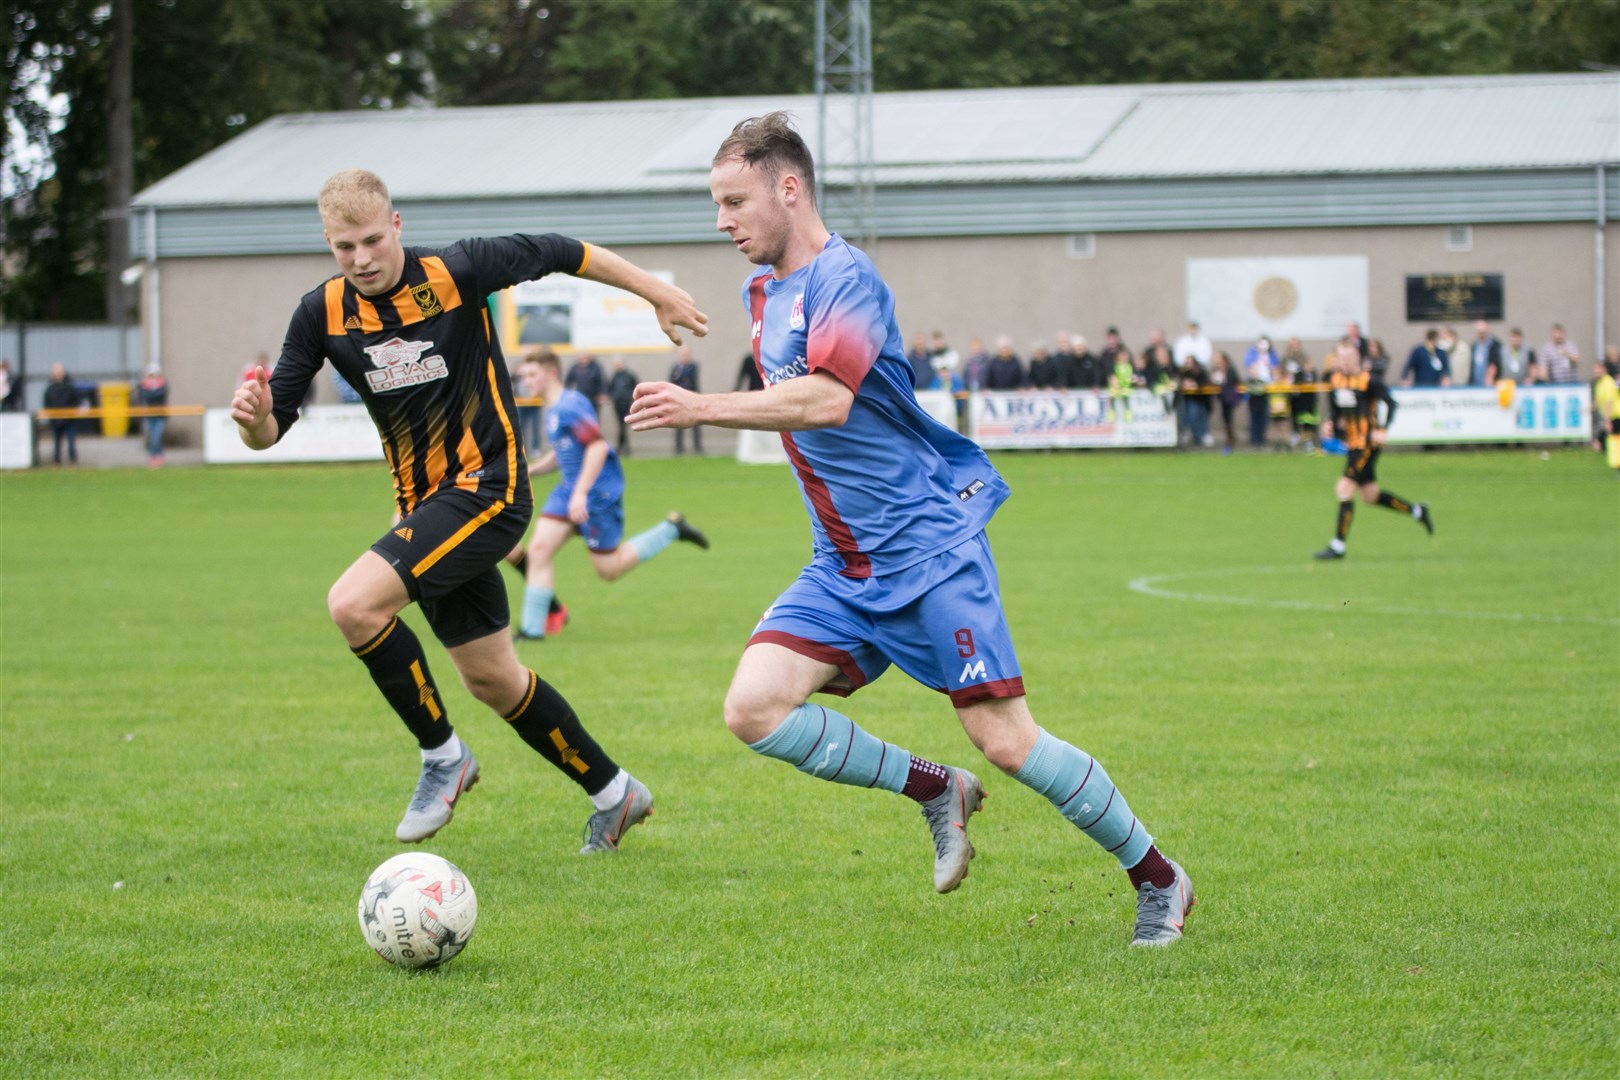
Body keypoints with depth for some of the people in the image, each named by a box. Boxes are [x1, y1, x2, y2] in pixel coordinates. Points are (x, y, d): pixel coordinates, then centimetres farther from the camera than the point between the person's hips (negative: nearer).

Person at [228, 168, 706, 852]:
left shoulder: (457, 272, -14)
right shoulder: (322, 313, -2)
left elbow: (565, 254, 1)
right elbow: (272, 428, -2)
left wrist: (657, 294, 12)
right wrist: (254, 417, -26)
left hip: (487, 487, -6)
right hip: (424, 504, 6)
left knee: (355, 604, -24)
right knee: (490, 679, 14)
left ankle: (443, 756, -6)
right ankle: (612, 793, 33)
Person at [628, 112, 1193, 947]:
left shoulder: (843, 277, -16)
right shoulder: (763, 290, 13)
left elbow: (827, 400, -30)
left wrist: (701, 409, -30)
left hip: (928, 545, -8)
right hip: (843, 565, 8)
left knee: (1003, 738, -9)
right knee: (754, 709, -11)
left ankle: (1156, 877, 9)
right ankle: (935, 792, 7)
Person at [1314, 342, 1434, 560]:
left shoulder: (1368, 381, -14)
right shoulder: (1335, 380, 7)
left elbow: (1390, 403, -10)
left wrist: (1381, 430, -20)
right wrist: (1330, 425, -1)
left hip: (1367, 443, -8)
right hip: (1351, 443, 8)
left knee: (1344, 489, -14)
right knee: (1370, 495, 14)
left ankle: (1338, 546, -8)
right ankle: (1417, 511, 34)